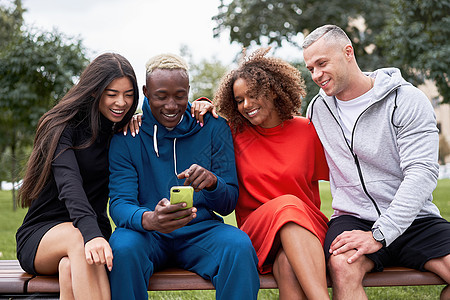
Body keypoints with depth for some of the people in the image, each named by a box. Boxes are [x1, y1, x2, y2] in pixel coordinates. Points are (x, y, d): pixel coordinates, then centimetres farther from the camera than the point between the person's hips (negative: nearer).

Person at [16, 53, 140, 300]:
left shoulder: (121, 132, 8)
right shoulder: (65, 127, -7)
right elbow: (69, 185, -25)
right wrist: (90, 232, -43)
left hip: (94, 232, 3)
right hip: (40, 236, -3)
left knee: (71, 267, -33)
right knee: (78, 237, -38)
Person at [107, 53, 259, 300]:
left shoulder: (213, 127, 3)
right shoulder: (127, 135, 1)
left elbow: (228, 204, 3)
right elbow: (119, 203, -9)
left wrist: (212, 182, -23)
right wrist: (149, 219, -34)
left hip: (201, 230, 1)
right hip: (149, 234, 0)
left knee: (239, 246, -31)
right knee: (122, 247, -33)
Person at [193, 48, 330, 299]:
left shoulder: (308, 131, 5)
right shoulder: (236, 134, 9)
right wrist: (202, 107, 3)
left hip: (305, 229, 0)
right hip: (257, 229, 0)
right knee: (287, 205, -36)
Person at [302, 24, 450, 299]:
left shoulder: (407, 100, -4)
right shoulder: (317, 109, 10)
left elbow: (422, 173, -13)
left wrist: (379, 235, -22)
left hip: (413, 219, 0)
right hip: (353, 218, 1)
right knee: (343, 266, -33)